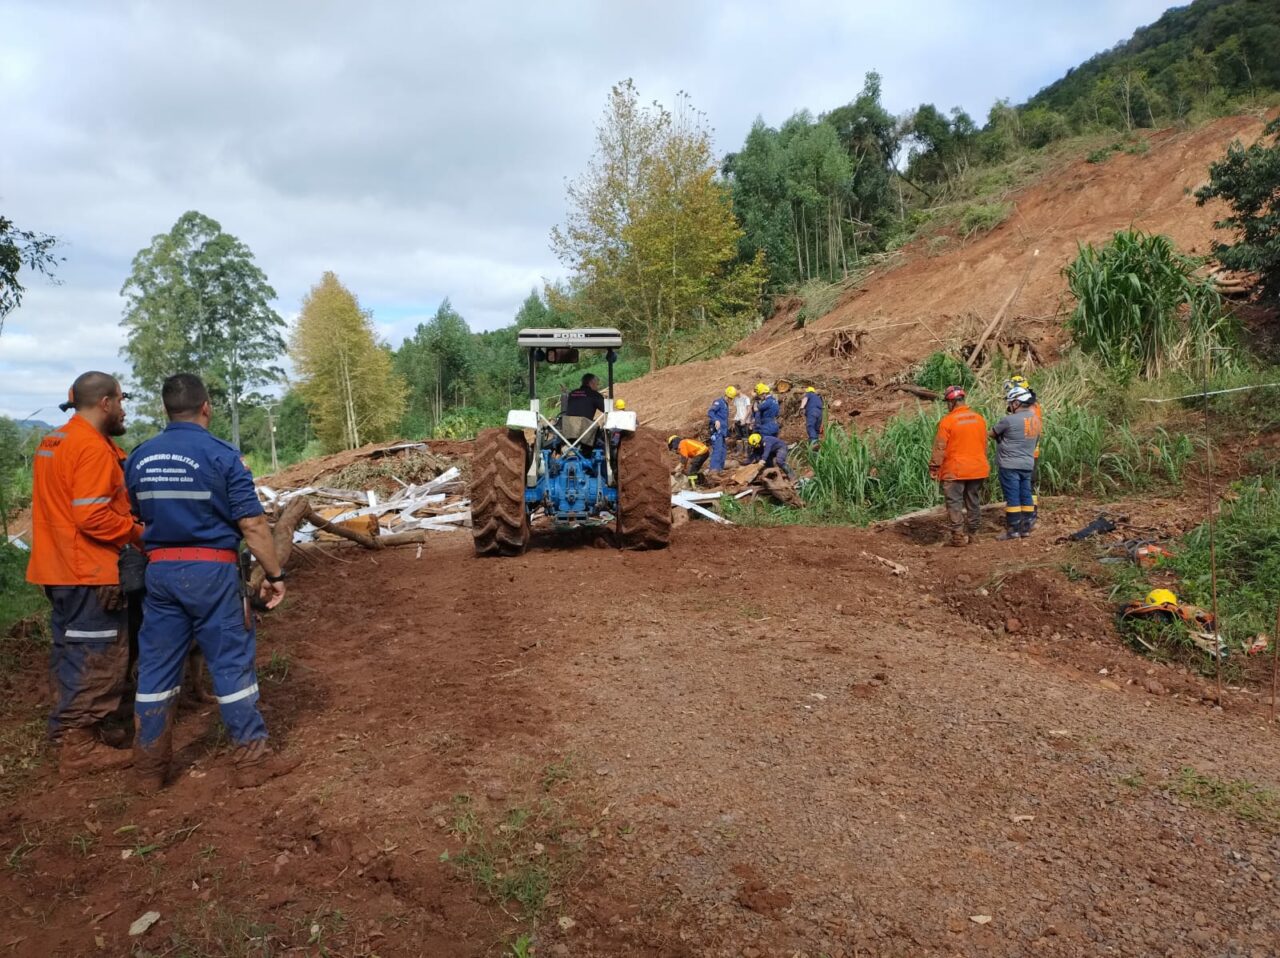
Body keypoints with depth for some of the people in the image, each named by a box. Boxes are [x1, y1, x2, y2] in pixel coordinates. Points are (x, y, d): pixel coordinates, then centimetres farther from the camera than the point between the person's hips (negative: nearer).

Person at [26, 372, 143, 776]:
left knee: (72, 651, 18)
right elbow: (92, 516, -25)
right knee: (97, 655, -3)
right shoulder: (92, 447, -18)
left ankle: (73, 731, 28)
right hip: (89, 571, -10)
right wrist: (139, 533, -12)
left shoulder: (54, 441, 14)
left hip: (60, 568, 10)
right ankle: (79, 746, 3)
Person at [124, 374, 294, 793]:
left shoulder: (139, 457, 6)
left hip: (160, 570, 5)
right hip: (211, 571, -5)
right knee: (231, 663, 4)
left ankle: (148, 769, 21)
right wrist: (274, 574, -5)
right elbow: (252, 524, -13)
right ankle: (250, 758, 12)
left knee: (156, 667, 12)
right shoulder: (221, 455, -11)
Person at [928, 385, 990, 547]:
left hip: (955, 471, -6)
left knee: (955, 503, 0)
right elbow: (984, 444, 13)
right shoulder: (979, 418, 5)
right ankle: (972, 534, 21)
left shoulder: (947, 421, -13)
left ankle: (959, 537, -1)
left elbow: (939, 448, -12)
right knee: (974, 503, 14)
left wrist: (934, 468, -6)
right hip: (978, 469, 6)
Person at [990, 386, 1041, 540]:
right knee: (1025, 495, 11)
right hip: (1028, 464, 7)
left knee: (1012, 497, -3)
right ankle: (1025, 527, 15)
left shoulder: (1010, 420, -16)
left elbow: (992, 433, -3)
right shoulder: (1036, 420, 8)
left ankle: (1013, 530, 1)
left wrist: (1002, 436, 16)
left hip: (1010, 465, -7)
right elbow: (1036, 442, 17)